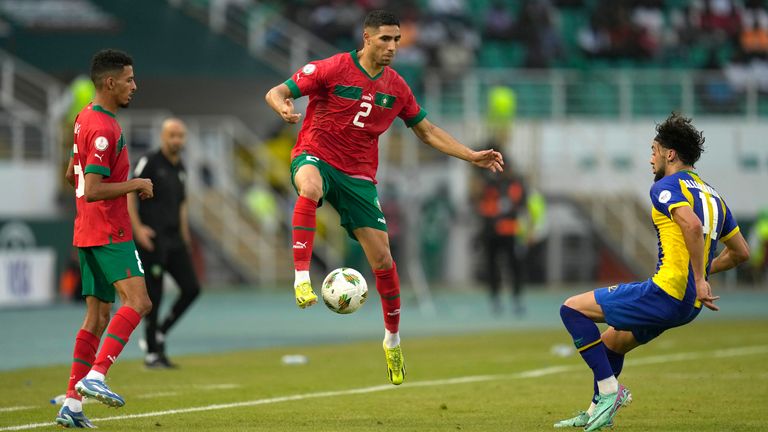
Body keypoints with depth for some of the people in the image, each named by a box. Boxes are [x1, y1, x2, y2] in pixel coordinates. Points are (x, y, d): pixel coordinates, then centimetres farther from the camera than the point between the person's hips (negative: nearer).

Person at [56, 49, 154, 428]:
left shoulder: (86, 118, 15)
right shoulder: (103, 128, -17)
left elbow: (72, 176, 26)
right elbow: (92, 191, -23)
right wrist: (136, 185, -13)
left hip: (88, 233, 10)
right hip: (110, 232, -10)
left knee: (97, 316, 9)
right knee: (137, 301, -17)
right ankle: (94, 377, -26)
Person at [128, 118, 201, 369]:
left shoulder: (180, 169, 15)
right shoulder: (150, 162, -6)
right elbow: (129, 193, -11)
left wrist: (185, 236, 21)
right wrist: (137, 228, -18)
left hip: (174, 239, 7)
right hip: (153, 239, -7)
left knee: (191, 289, 0)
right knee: (154, 296, -4)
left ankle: (160, 334, 15)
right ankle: (152, 354, 3)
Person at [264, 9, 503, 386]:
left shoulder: (396, 87, 5)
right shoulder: (332, 70, -9)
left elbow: (426, 130, 16)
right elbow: (275, 93, -10)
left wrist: (472, 156, 8)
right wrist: (284, 107, -36)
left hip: (358, 175, 4)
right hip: (316, 157, -4)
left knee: (382, 259, -1)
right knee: (311, 187, -43)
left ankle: (393, 339, 19)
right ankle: (302, 279, -40)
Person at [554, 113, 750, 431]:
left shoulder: (666, 187, -7)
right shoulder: (711, 194, 19)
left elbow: (692, 225, -27)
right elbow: (741, 252, 22)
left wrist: (698, 279, -26)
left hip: (666, 293, -9)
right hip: (690, 305, 9)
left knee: (572, 308, -4)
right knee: (611, 339, 30)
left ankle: (609, 389, -8)